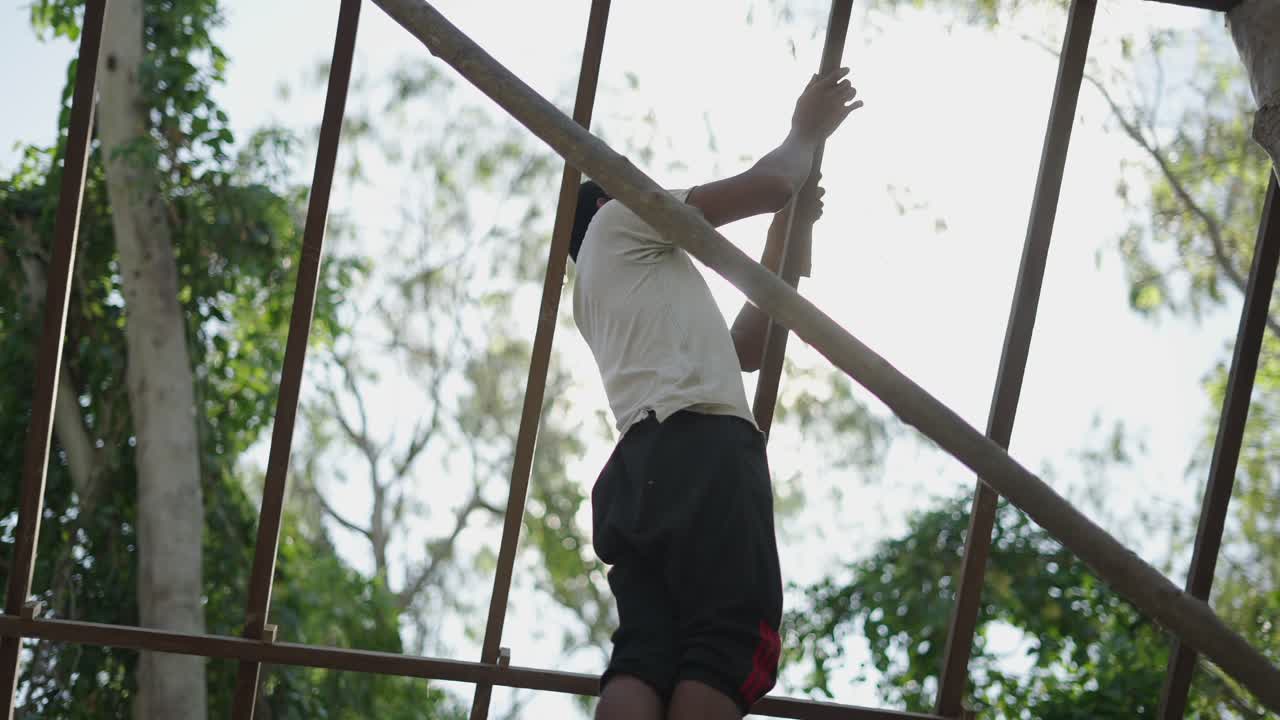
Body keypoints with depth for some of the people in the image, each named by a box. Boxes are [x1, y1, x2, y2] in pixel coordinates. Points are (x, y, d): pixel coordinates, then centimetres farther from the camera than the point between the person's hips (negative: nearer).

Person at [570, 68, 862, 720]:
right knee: (727, 648, -19)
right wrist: (807, 132, 31)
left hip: (640, 467, 8)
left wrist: (785, 236, 44)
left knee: (645, 657, -12)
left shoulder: (597, 295, 41)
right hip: (702, 447, -7)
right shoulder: (618, 219, 20)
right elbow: (769, 184, 10)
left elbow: (745, 347, 42)